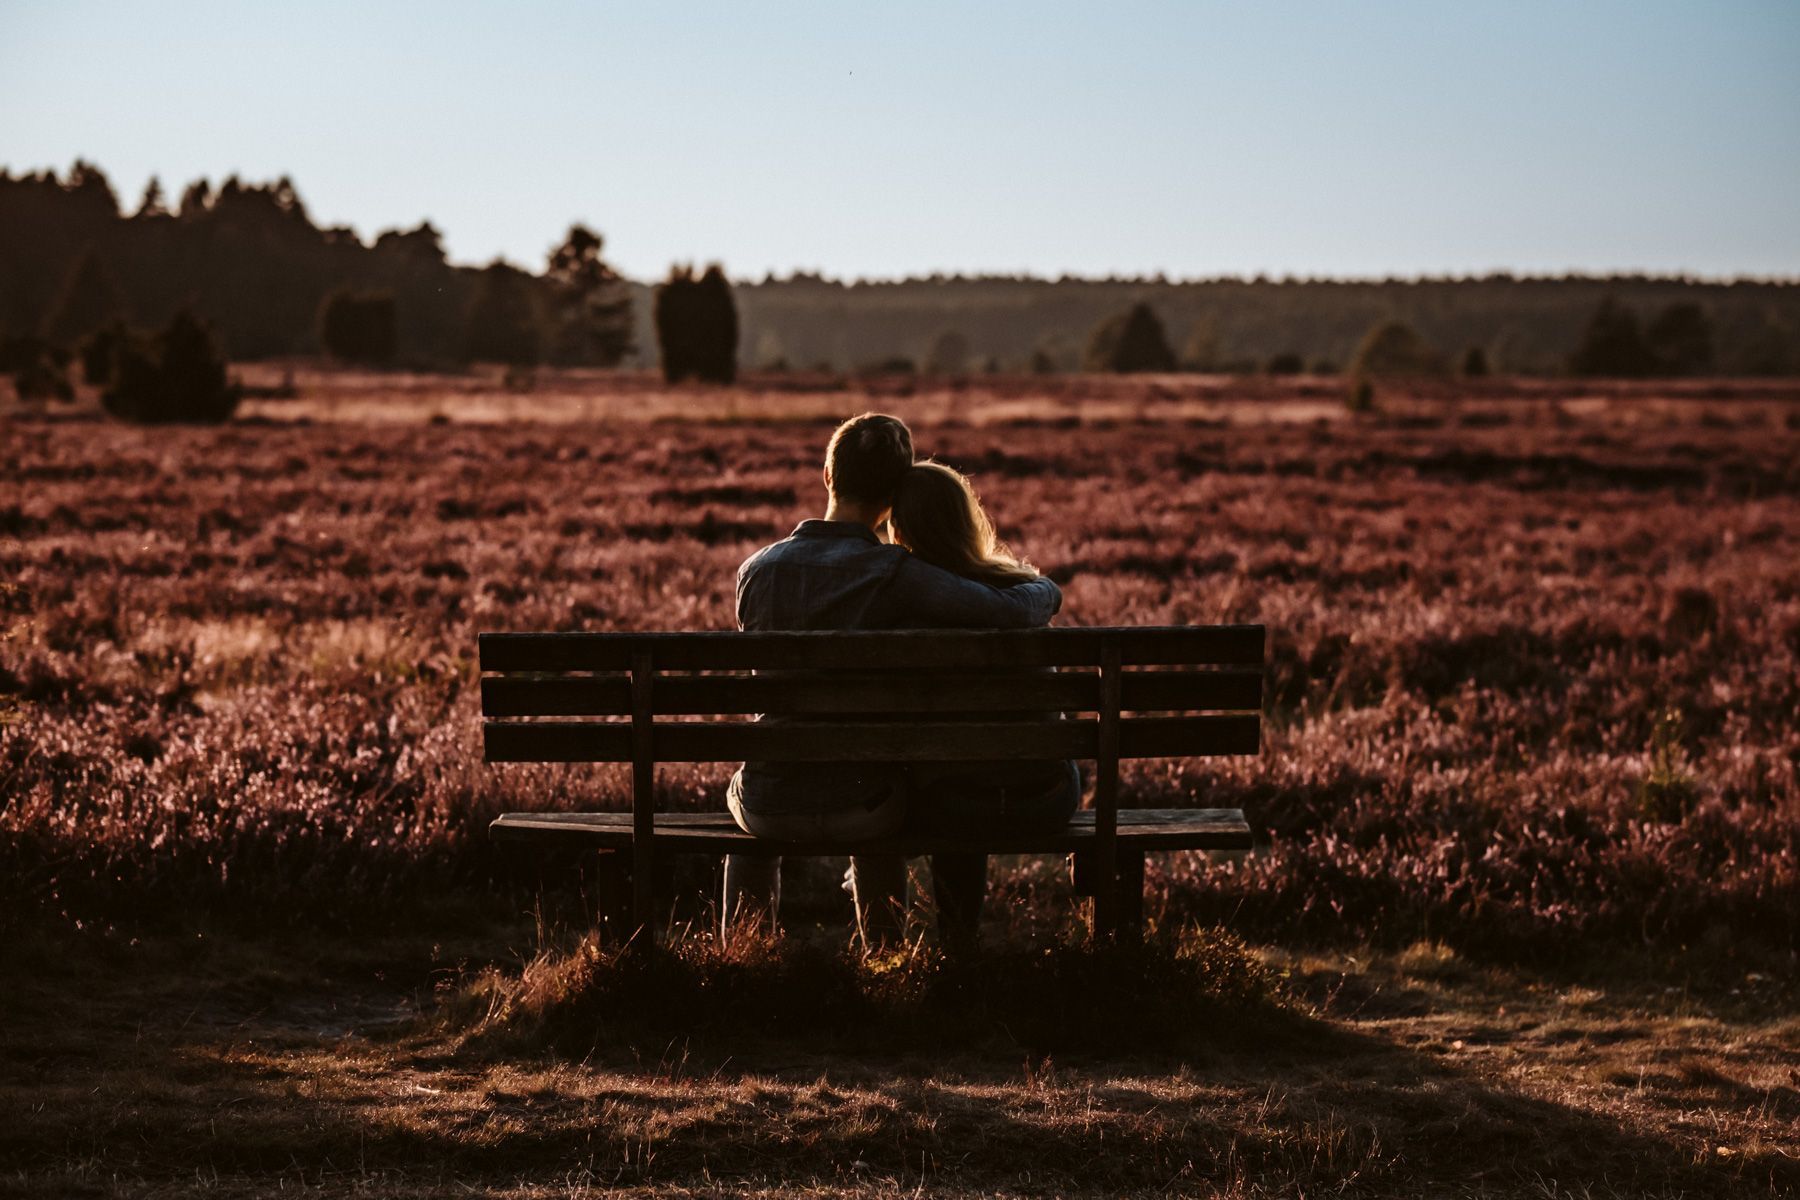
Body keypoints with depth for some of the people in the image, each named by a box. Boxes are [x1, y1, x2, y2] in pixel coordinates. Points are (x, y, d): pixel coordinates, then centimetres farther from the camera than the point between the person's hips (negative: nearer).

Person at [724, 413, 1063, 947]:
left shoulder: (756, 571, -5)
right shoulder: (894, 574, -17)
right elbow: (1015, 611, -22)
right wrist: (1047, 590, 3)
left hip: (771, 806, 2)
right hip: (860, 810, -2)